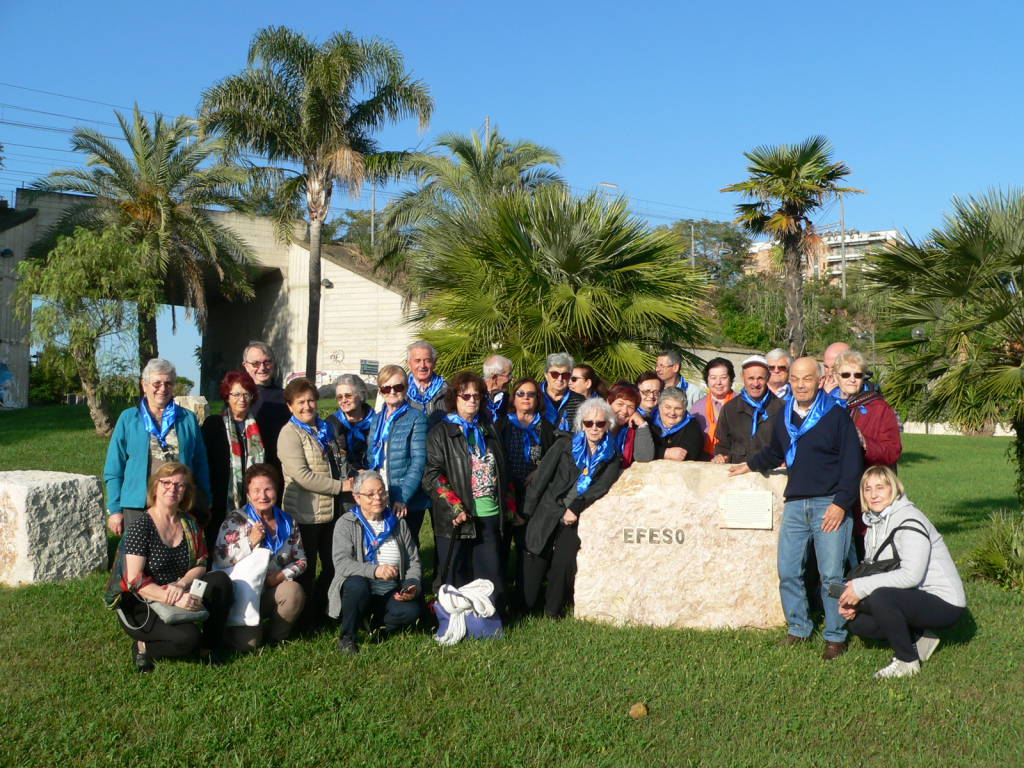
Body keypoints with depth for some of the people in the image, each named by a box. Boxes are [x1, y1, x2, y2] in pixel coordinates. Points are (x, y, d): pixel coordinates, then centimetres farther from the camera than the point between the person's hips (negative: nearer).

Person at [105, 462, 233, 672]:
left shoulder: (189, 524, 6)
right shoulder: (141, 527, -14)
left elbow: (200, 565, 2)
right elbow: (135, 581, -20)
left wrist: (181, 585, -20)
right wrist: (174, 598, -30)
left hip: (181, 597, 6)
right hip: (142, 608, -6)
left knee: (221, 581, -19)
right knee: (188, 637, -30)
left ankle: (210, 647, -5)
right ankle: (144, 648, 0)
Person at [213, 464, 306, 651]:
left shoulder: (288, 522, 7)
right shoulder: (235, 520, -3)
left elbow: (300, 560, 10)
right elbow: (220, 562, -9)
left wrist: (281, 576, -10)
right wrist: (251, 542, -18)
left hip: (275, 591, 3)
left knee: (294, 591, -31)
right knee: (247, 643, -23)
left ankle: (278, 637, -3)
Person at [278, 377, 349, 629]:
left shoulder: (325, 429, 12)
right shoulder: (290, 433, -10)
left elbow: (340, 464, 24)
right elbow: (301, 475, -20)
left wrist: (349, 479, 2)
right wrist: (340, 486, -19)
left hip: (332, 511, 7)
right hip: (305, 514, -7)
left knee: (332, 566, 14)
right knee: (306, 570, 5)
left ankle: (318, 615, 31)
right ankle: (305, 623, 20)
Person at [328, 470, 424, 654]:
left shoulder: (398, 522, 11)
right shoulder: (346, 523, -1)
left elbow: (413, 560, 13)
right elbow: (341, 563, -16)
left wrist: (413, 585, -8)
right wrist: (374, 570, -33)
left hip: (392, 593, 3)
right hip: (359, 590, -3)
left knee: (412, 611, -28)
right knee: (357, 584, -37)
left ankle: (373, 622, 4)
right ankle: (346, 637, -13)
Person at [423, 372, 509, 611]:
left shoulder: (488, 430, 17)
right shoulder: (441, 432, 0)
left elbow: (501, 472, 24)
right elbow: (432, 475, -9)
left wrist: (507, 507, 17)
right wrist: (455, 508, -17)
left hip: (490, 515, 4)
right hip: (456, 519, -4)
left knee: (492, 578, 6)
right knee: (456, 580, 2)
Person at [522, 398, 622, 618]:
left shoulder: (611, 460, 10)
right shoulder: (565, 445, 6)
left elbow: (601, 489, -2)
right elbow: (542, 477, 2)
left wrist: (576, 508, -15)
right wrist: (528, 511, -3)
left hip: (576, 520, 1)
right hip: (547, 515, -1)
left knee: (563, 565, -8)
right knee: (536, 564, -2)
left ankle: (552, 614, 8)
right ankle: (525, 611, 13)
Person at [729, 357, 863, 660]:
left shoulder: (836, 415, -4)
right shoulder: (783, 416, 14)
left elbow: (852, 463, -6)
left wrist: (841, 503, -12)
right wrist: (749, 465, 40)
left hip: (829, 504, -5)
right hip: (795, 504, 5)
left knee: (831, 574, -5)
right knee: (787, 572, 4)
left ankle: (836, 636, 8)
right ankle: (798, 629, 19)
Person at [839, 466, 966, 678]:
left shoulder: (909, 521, -18)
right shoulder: (875, 524, 9)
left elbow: (911, 575, -28)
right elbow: (873, 571, 9)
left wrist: (862, 587, -26)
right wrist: (852, 598, -10)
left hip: (943, 604, -9)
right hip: (915, 599, 9)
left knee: (881, 598, -31)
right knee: (857, 622, -2)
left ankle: (907, 661, -12)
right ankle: (919, 639, 11)